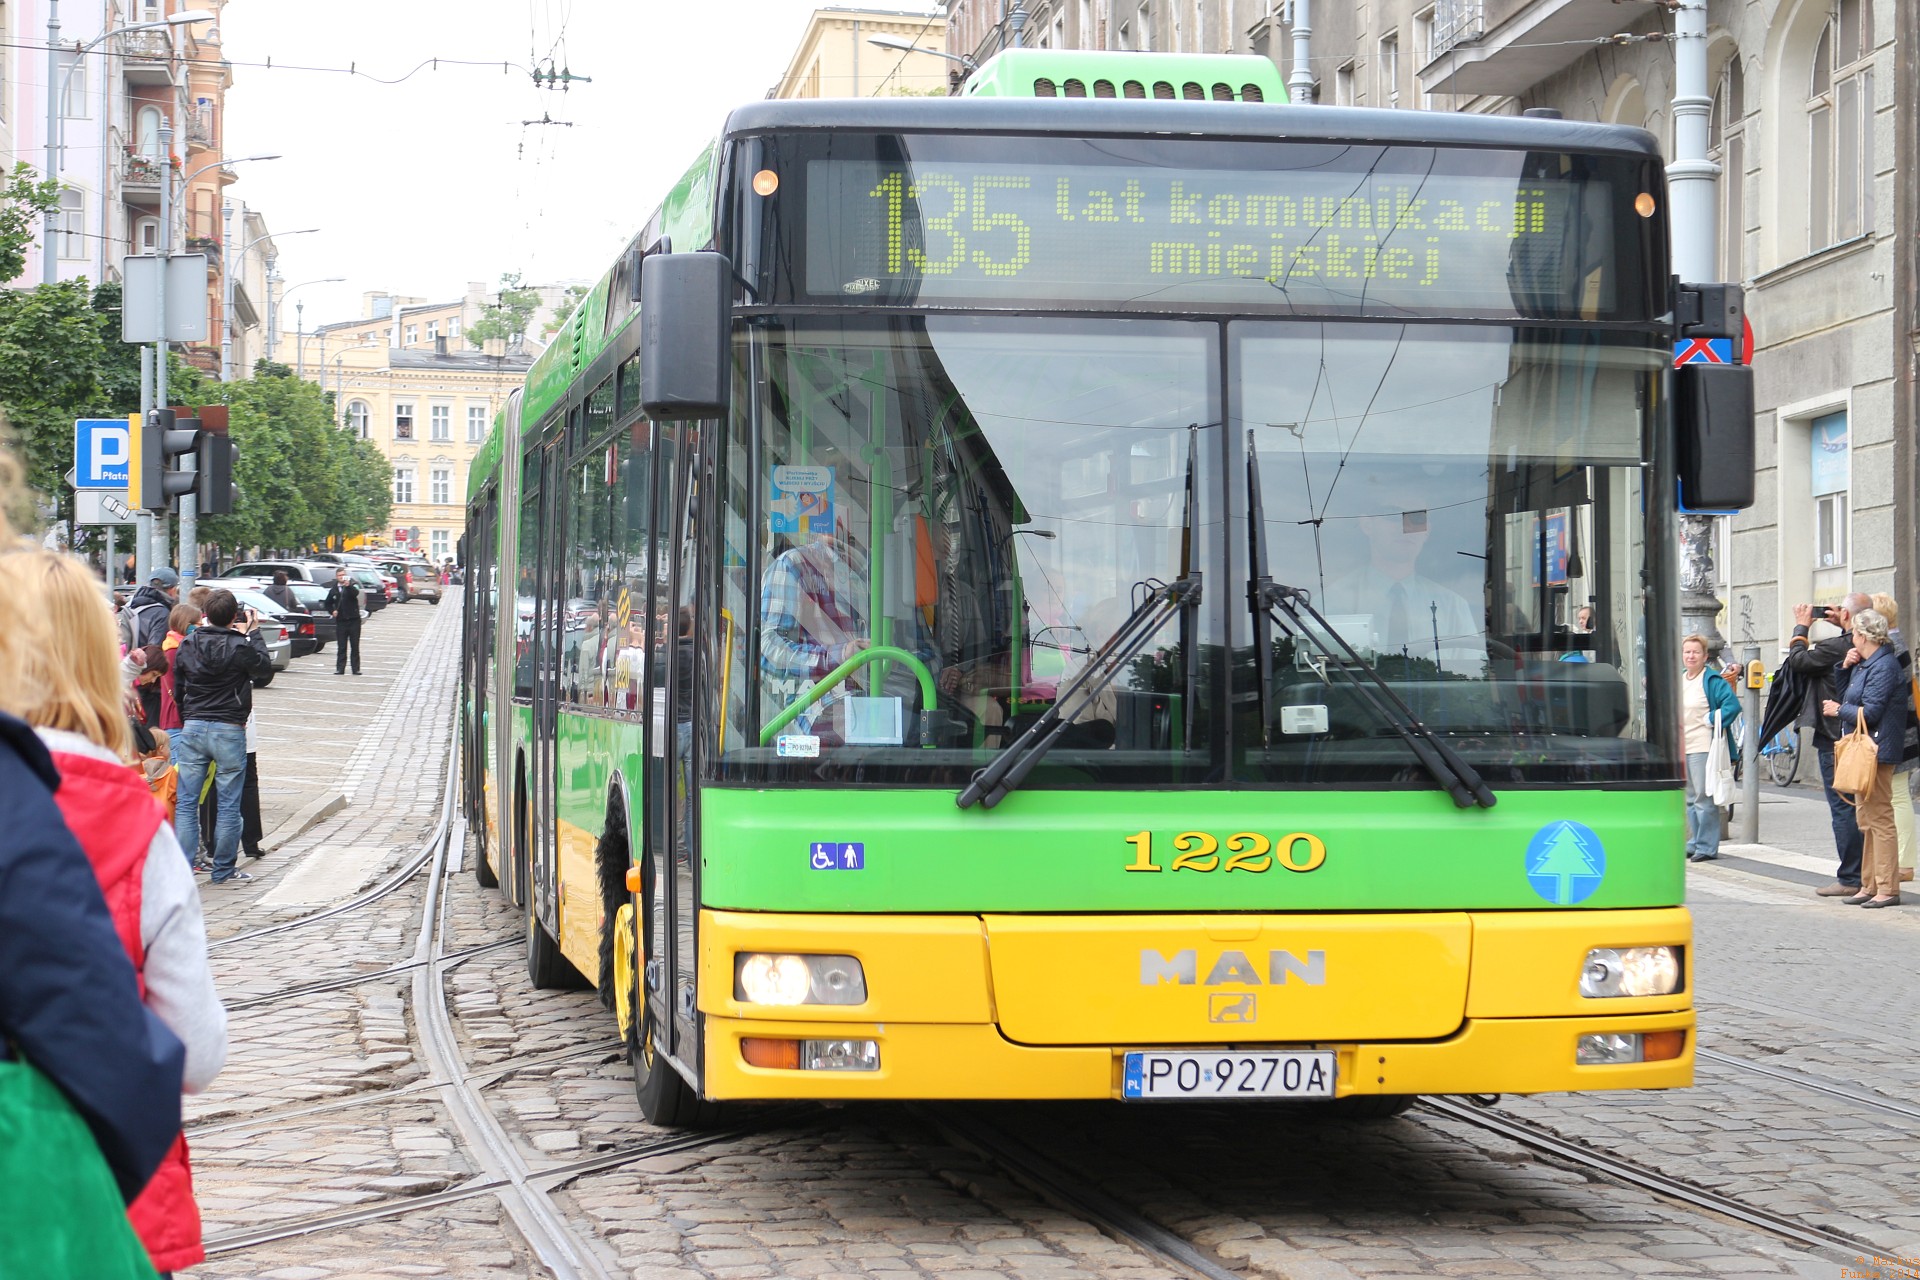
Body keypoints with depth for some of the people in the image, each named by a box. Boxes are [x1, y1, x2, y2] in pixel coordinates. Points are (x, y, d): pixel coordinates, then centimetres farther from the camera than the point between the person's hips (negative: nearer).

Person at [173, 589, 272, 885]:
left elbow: (178, 688, 12)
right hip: (229, 730, -4)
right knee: (229, 804, 5)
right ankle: (223, 869, 10)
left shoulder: (187, 645, 3)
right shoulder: (239, 646, -12)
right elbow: (264, 665, 7)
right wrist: (253, 633, 18)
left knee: (186, 802, 6)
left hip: (192, 728, 4)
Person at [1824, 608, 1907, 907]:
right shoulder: (1865, 665, 14)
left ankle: (1888, 889, -6)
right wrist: (1845, 667, 8)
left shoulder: (1884, 666, -16)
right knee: (1868, 821, 14)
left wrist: (1839, 709, -5)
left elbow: (1869, 712, -20)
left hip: (1877, 751, -11)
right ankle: (1870, 885, 21)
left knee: (1879, 819, -8)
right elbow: (1848, 696, 22)